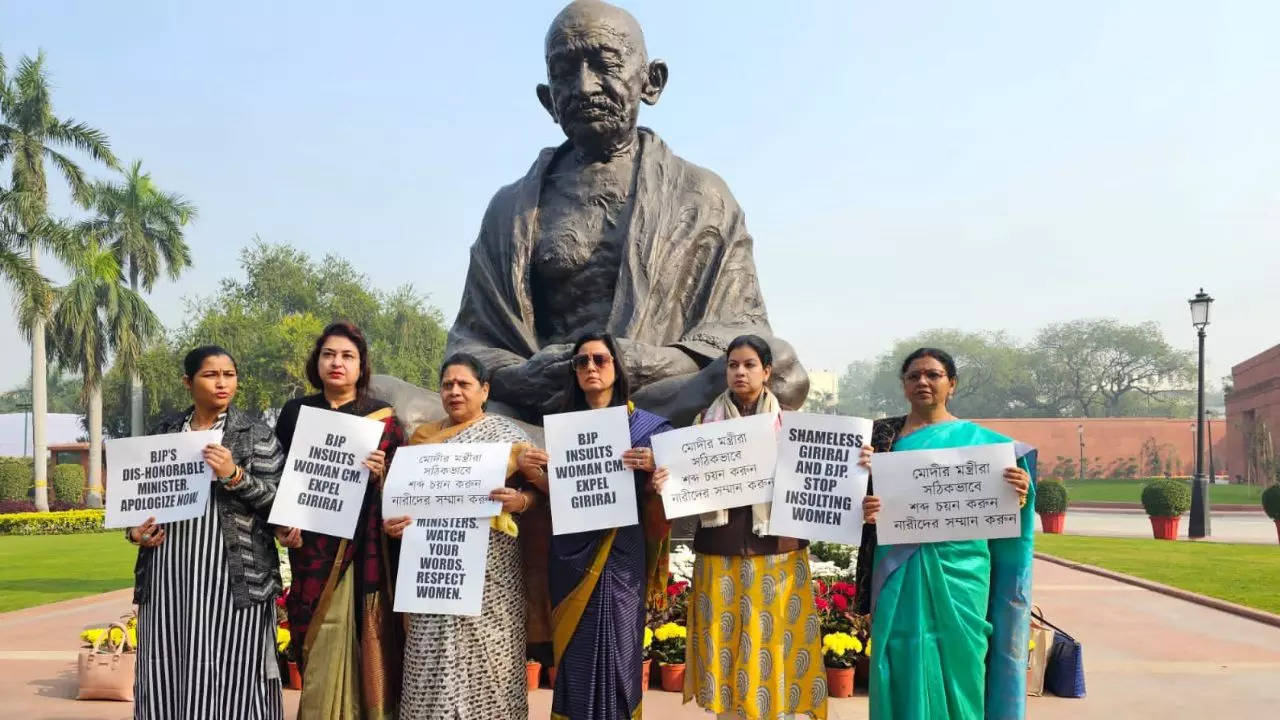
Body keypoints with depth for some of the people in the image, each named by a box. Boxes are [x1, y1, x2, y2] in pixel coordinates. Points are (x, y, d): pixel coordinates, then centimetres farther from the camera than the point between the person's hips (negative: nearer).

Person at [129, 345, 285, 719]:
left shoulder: (256, 435, 3)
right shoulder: (164, 432, 13)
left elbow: (279, 500, -3)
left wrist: (234, 475, -16)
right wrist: (135, 530, 2)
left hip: (231, 573, -3)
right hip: (169, 572, 3)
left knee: (228, 674, -5)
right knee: (167, 673, 4)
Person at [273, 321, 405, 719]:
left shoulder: (383, 417, 5)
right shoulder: (294, 412, 9)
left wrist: (381, 475, -16)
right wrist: (280, 525, -5)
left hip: (367, 548, -1)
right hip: (314, 549, 1)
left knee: (368, 642, -1)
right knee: (322, 647, -1)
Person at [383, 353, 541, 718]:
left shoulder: (506, 433, 2)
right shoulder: (423, 436, 13)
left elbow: (534, 487, -1)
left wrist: (519, 501, -21)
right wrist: (392, 520, -5)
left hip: (489, 564, -3)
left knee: (486, 652, 0)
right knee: (435, 658, 1)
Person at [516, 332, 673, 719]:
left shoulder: (644, 425, 1)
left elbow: (655, 497, 1)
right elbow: (556, 492, 10)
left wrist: (653, 467, -20)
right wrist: (531, 471, -9)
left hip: (621, 552, -2)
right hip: (572, 552, 2)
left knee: (616, 644, -1)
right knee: (574, 648, 3)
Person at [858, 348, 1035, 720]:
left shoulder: (977, 439, 5)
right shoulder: (883, 435, 8)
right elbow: (860, 495, 8)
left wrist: (1017, 494, -17)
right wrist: (864, 511, -14)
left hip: (958, 572, -1)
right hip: (900, 575, 1)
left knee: (956, 662, 2)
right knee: (904, 668, 2)